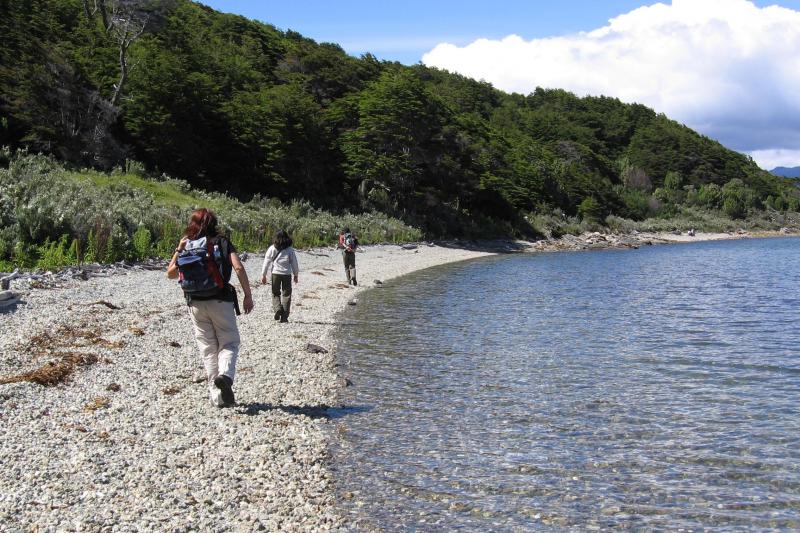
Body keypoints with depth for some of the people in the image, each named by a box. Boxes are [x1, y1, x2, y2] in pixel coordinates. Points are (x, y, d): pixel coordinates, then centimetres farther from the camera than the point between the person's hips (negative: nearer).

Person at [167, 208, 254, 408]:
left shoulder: (186, 247, 5)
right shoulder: (221, 242, -3)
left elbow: (170, 273, 15)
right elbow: (238, 268, -15)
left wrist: (179, 250, 15)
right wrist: (248, 296, -10)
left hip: (196, 304, 3)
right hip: (220, 301, -3)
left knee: (207, 348, 11)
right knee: (229, 343, 7)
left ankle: (217, 396, 9)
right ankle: (225, 375, -23)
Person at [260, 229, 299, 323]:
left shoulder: (272, 249, -2)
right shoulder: (290, 250, -1)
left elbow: (266, 262, 0)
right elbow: (294, 263, 5)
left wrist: (263, 275, 8)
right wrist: (295, 275, 17)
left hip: (275, 274, 0)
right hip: (287, 274, 0)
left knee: (275, 294, 14)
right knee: (286, 295, 7)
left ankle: (277, 308, -12)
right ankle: (284, 317, 4)